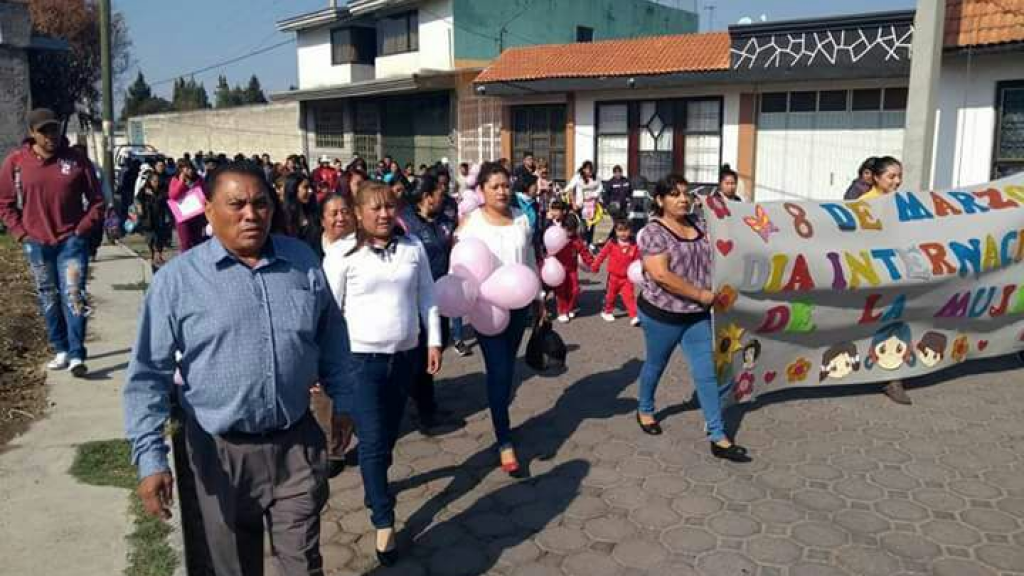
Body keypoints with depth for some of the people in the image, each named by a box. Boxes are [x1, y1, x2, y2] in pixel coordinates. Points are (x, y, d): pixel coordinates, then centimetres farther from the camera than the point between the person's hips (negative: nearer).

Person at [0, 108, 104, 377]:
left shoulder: (76, 159, -4)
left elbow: (96, 199, 3)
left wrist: (83, 228, -5)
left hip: (72, 241, -2)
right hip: (36, 243, 2)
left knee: (74, 296, -8)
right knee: (49, 300, 11)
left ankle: (77, 356, -7)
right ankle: (61, 351, 23)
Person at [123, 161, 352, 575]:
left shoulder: (303, 261, -2)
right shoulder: (177, 279, -11)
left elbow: (332, 339, 10)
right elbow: (148, 374, -9)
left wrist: (341, 400, 12)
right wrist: (150, 457, -14)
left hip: (297, 443, 1)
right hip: (221, 450, -1)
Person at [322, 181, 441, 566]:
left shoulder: (413, 248, 2)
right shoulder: (343, 255, -8)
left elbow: (427, 297, 8)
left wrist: (434, 341, 6)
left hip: (404, 355, 4)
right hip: (361, 358, -4)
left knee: (390, 434, 18)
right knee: (373, 440, -3)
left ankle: (375, 484, 45)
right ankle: (384, 522, 7)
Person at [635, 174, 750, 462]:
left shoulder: (695, 223, 5)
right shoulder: (653, 232, -16)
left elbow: (707, 257, 20)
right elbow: (661, 276, -26)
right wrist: (700, 294, -21)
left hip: (697, 314, 6)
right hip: (662, 314, -6)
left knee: (706, 373, 4)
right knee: (656, 365, 16)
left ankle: (718, 438, 8)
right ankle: (645, 410, 42)